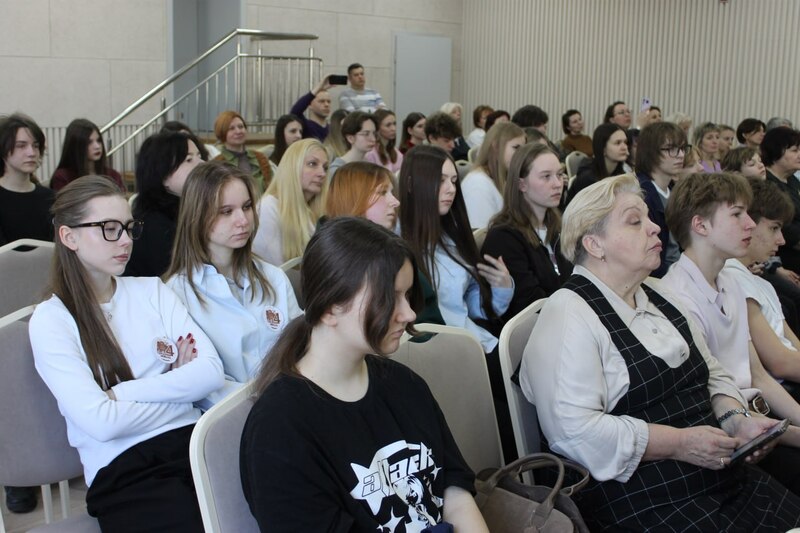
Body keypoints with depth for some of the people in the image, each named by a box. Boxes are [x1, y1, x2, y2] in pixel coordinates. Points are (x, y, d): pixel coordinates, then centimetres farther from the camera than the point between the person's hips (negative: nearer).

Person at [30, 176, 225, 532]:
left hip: (192, 442, 4)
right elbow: (101, 421, -11)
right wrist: (178, 386, 0)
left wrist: (123, 393, -7)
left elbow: (211, 372, 1)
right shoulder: (50, 320, 1)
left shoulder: (152, 291, 14)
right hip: (122, 469, -4)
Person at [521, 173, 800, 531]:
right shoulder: (568, 315, -13)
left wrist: (735, 420, 2)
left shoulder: (658, 297, 15)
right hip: (638, 502, -8)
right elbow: (574, 429, -22)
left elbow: (712, 374, 22)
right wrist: (678, 443, -19)